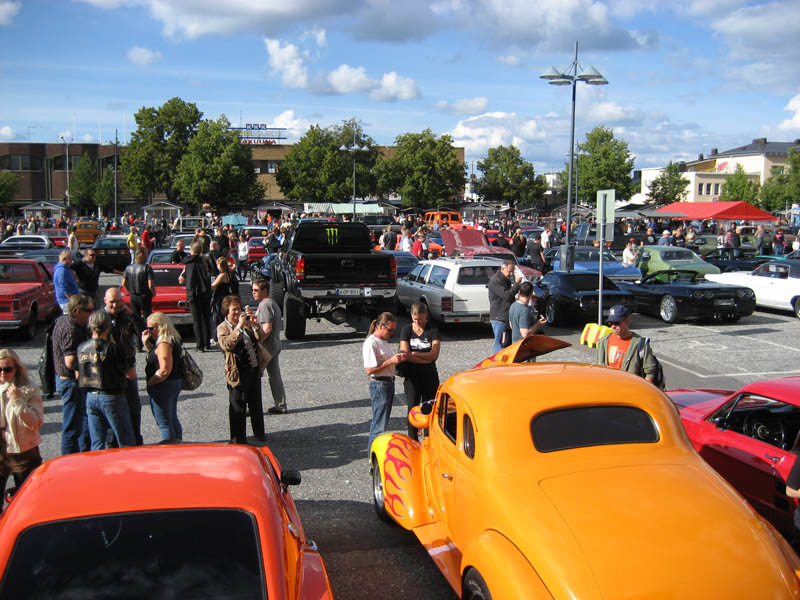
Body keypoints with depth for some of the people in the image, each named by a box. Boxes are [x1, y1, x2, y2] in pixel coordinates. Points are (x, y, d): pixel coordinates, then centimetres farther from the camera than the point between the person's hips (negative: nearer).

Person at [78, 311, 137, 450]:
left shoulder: (81, 348, 2)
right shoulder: (111, 348, -16)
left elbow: (78, 375, 12)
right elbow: (131, 375, -12)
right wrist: (131, 366, 8)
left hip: (90, 397, 6)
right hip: (111, 398, -6)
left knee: (97, 444, 13)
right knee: (127, 443, 3)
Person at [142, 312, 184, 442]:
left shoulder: (164, 344, -21)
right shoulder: (173, 339, 9)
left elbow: (164, 370, -26)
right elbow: (154, 355, 25)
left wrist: (150, 383, -14)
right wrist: (146, 342, 10)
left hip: (164, 386, -10)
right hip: (176, 383, 10)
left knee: (164, 424, -2)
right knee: (173, 420, 19)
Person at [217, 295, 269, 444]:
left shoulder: (247, 323, 9)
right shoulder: (222, 328, -7)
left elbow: (262, 338, 2)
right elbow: (226, 345, -25)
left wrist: (255, 324, -15)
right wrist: (239, 327, -28)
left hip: (255, 369, 6)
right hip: (238, 373, -6)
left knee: (256, 404, 19)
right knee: (238, 407, 3)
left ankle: (259, 433, 36)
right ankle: (238, 439, 15)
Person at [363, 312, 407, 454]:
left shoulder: (383, 340, 12)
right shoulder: (371, 343, -17)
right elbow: (369, 370, -21)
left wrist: (397, 358, 5)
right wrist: (391, 361, -23)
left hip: (389, 383, 10)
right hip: (379, 385, -10)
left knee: (380, 422, 16)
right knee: (379, 425, -6)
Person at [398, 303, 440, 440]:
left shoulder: (433, 330, -3)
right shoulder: (406, 330, 1)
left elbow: (434, 355, -13)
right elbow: (405, 353, -9)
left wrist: (414, 354, -22)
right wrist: (426, 358, -15)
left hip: (430, 376, 0)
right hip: (412, 376, 0)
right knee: (413, 408, 1)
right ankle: (412, 442, 10)